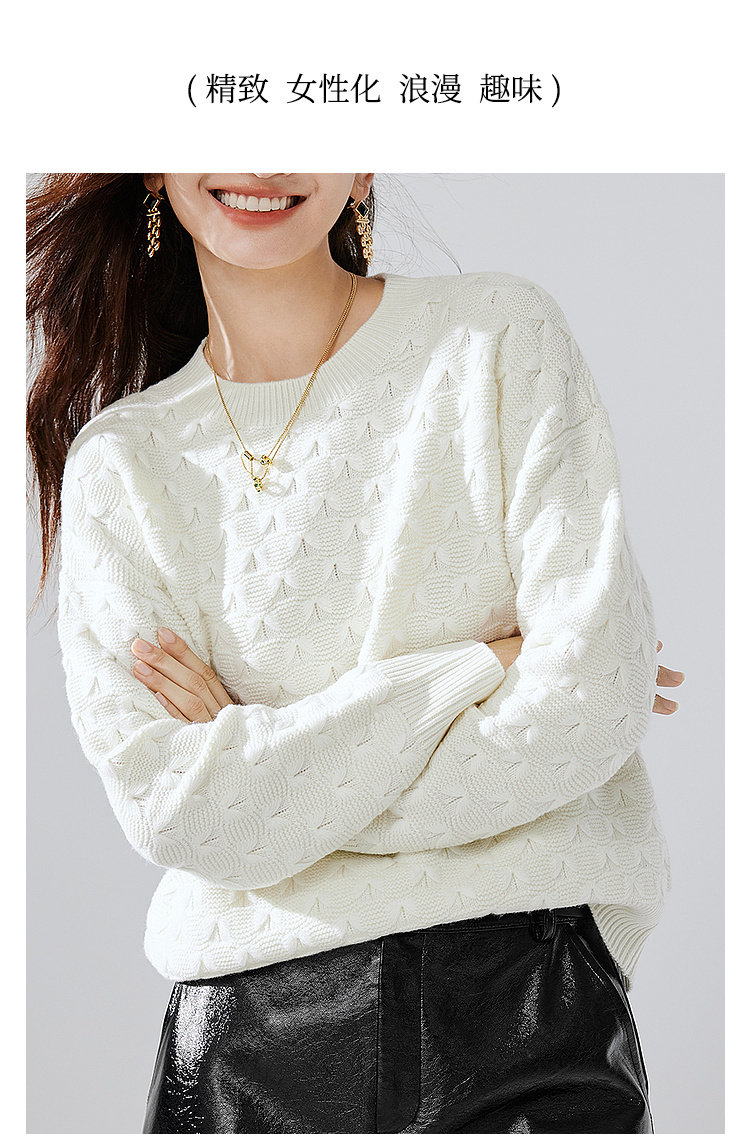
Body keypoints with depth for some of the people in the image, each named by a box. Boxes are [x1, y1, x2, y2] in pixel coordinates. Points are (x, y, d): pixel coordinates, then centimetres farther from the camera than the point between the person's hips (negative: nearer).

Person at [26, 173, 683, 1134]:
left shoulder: (501, 335, -3)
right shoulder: (118, 461, 1)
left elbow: (598, 699, -12)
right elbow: (170, 812, -10)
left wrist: (262, 766, -10)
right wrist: (477, 668, -14)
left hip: (529, 999, -1)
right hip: (249, 1030, 2)